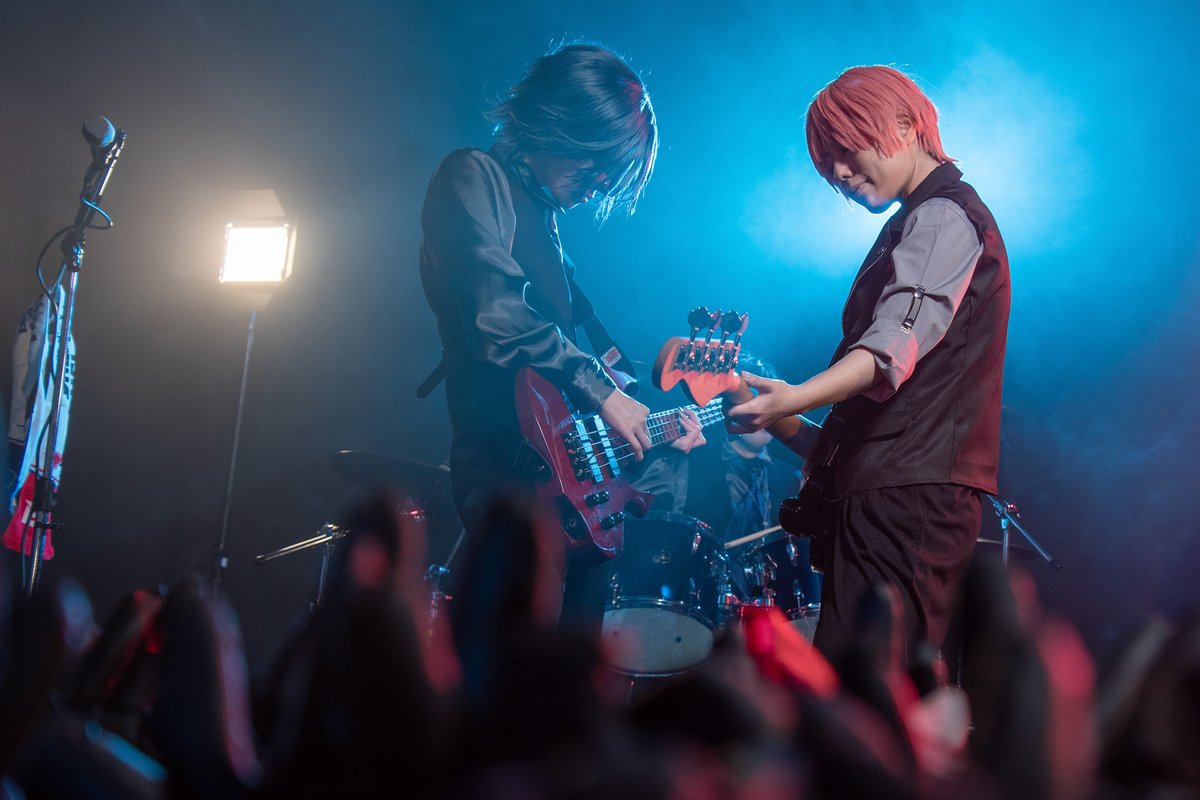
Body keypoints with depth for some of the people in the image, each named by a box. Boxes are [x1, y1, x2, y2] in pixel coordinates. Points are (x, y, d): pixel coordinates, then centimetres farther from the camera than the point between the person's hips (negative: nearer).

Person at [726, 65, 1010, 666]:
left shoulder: (945, 218, -9)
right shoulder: (918, 221, 25)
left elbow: (896, 343, -27)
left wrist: (796, 399, -42)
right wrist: (817, 437, 26)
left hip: (909, 498, -11)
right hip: (889, 490, 11)